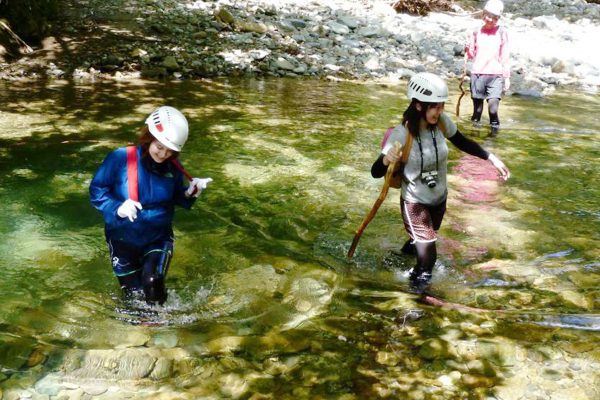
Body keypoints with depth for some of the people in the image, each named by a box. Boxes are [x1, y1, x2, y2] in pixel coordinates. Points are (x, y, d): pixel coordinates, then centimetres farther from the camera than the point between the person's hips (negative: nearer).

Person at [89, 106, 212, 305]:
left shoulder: (173, 167, -8)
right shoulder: (121, 158, -19)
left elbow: (176, 199, 6)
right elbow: (97, 189, -13)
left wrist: (190, 193, -15)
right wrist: (116, 207, -29)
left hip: (158, 238, 1)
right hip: (123, 237, -1)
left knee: (153, 284, -22)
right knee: (134, 294, 12)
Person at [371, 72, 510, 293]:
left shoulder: (442, 122, -15)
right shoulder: (401, 134, -28)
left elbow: (462, 143, 5)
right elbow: (376, 172, -27)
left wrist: (491, 158, -3)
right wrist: (387, 160, -48)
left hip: (439, 198, 5)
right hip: (415, 203, -5)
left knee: (423, 241, 28)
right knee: (427, 257, -10)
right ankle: (421, 275, 23)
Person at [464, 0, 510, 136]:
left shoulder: (502, 32, 3)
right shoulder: (476, 32, 7)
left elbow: (505, 56, 5)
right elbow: (470, 54, 12)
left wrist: (507, 77, 4)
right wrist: (467, 49, -10)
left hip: (495, 75, -2)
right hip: (477, 74, 2)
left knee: (493, 105, -15)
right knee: (477, 105, 6)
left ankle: (494, 126, 6)